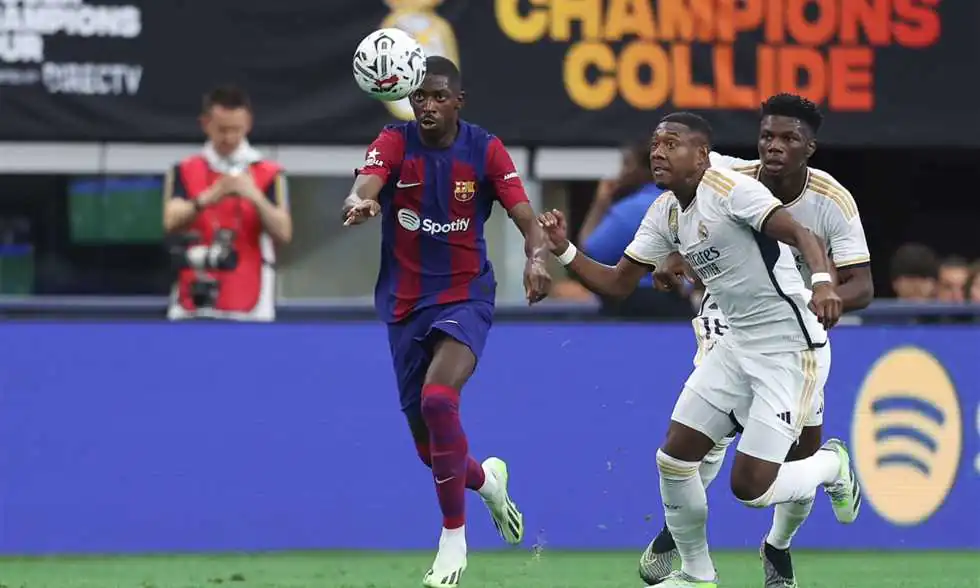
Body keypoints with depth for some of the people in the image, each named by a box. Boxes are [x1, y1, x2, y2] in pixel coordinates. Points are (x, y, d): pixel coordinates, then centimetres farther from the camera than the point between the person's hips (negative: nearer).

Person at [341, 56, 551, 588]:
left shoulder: (485, 150, -5)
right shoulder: (394, 143, -5)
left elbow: (526, 219, -8)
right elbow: (364, 188, -23)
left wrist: (537, 256, -31)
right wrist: (359, 204, -49)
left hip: (464, 298, -3)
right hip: (404, 305, 3)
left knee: (438, 399, -30)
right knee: (431, 449, 9)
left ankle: (453, 538, -16)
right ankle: (485, 479, 47)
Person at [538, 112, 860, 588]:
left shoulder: (731, 189, -19)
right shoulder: (665, 213, 6)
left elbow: (801, 235, -29)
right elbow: (617, 281, 11)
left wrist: (823, 282, -48)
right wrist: (564, 251, -5)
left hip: (791, 348, -8)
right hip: (737, 346, 8)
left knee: (750, 487, -10)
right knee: (673, 458, 2)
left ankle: (832, 465, 21)